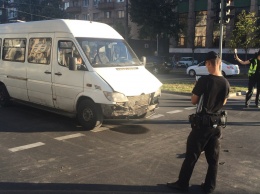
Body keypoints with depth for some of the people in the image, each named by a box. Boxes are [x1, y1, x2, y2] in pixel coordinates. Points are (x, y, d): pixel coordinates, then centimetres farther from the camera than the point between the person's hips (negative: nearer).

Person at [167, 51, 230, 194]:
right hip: (217, 124, 5)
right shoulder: (226, 83, 0)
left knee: (191, 155, 6)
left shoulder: (204, 80, -17)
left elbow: (194, 101, -9)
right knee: (213, 157, 13)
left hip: (202, 123, -5)